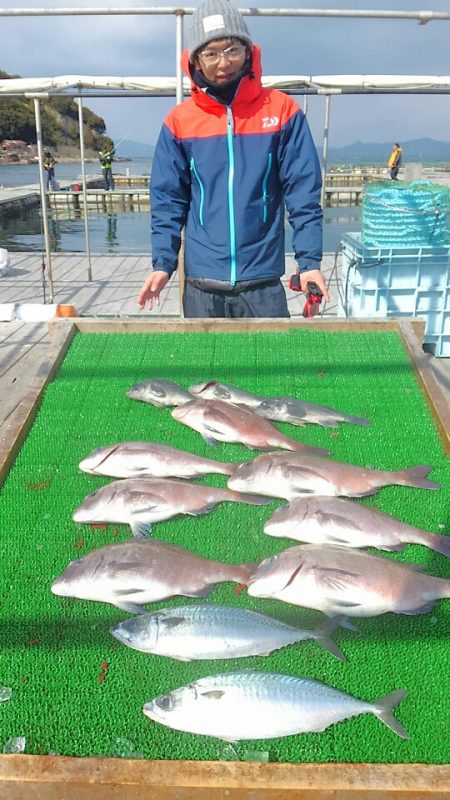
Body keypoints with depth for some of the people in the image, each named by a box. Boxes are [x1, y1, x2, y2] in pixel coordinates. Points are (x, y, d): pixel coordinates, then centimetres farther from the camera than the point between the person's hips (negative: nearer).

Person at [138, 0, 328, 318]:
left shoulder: (282, 110, -1)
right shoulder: (179, 121, 3)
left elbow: (303, 192, -3)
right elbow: (168, 200, 4)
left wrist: (310, 259, -10)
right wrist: (163, 262, -6)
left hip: (263, 282, -1)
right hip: (201, 285, 1)